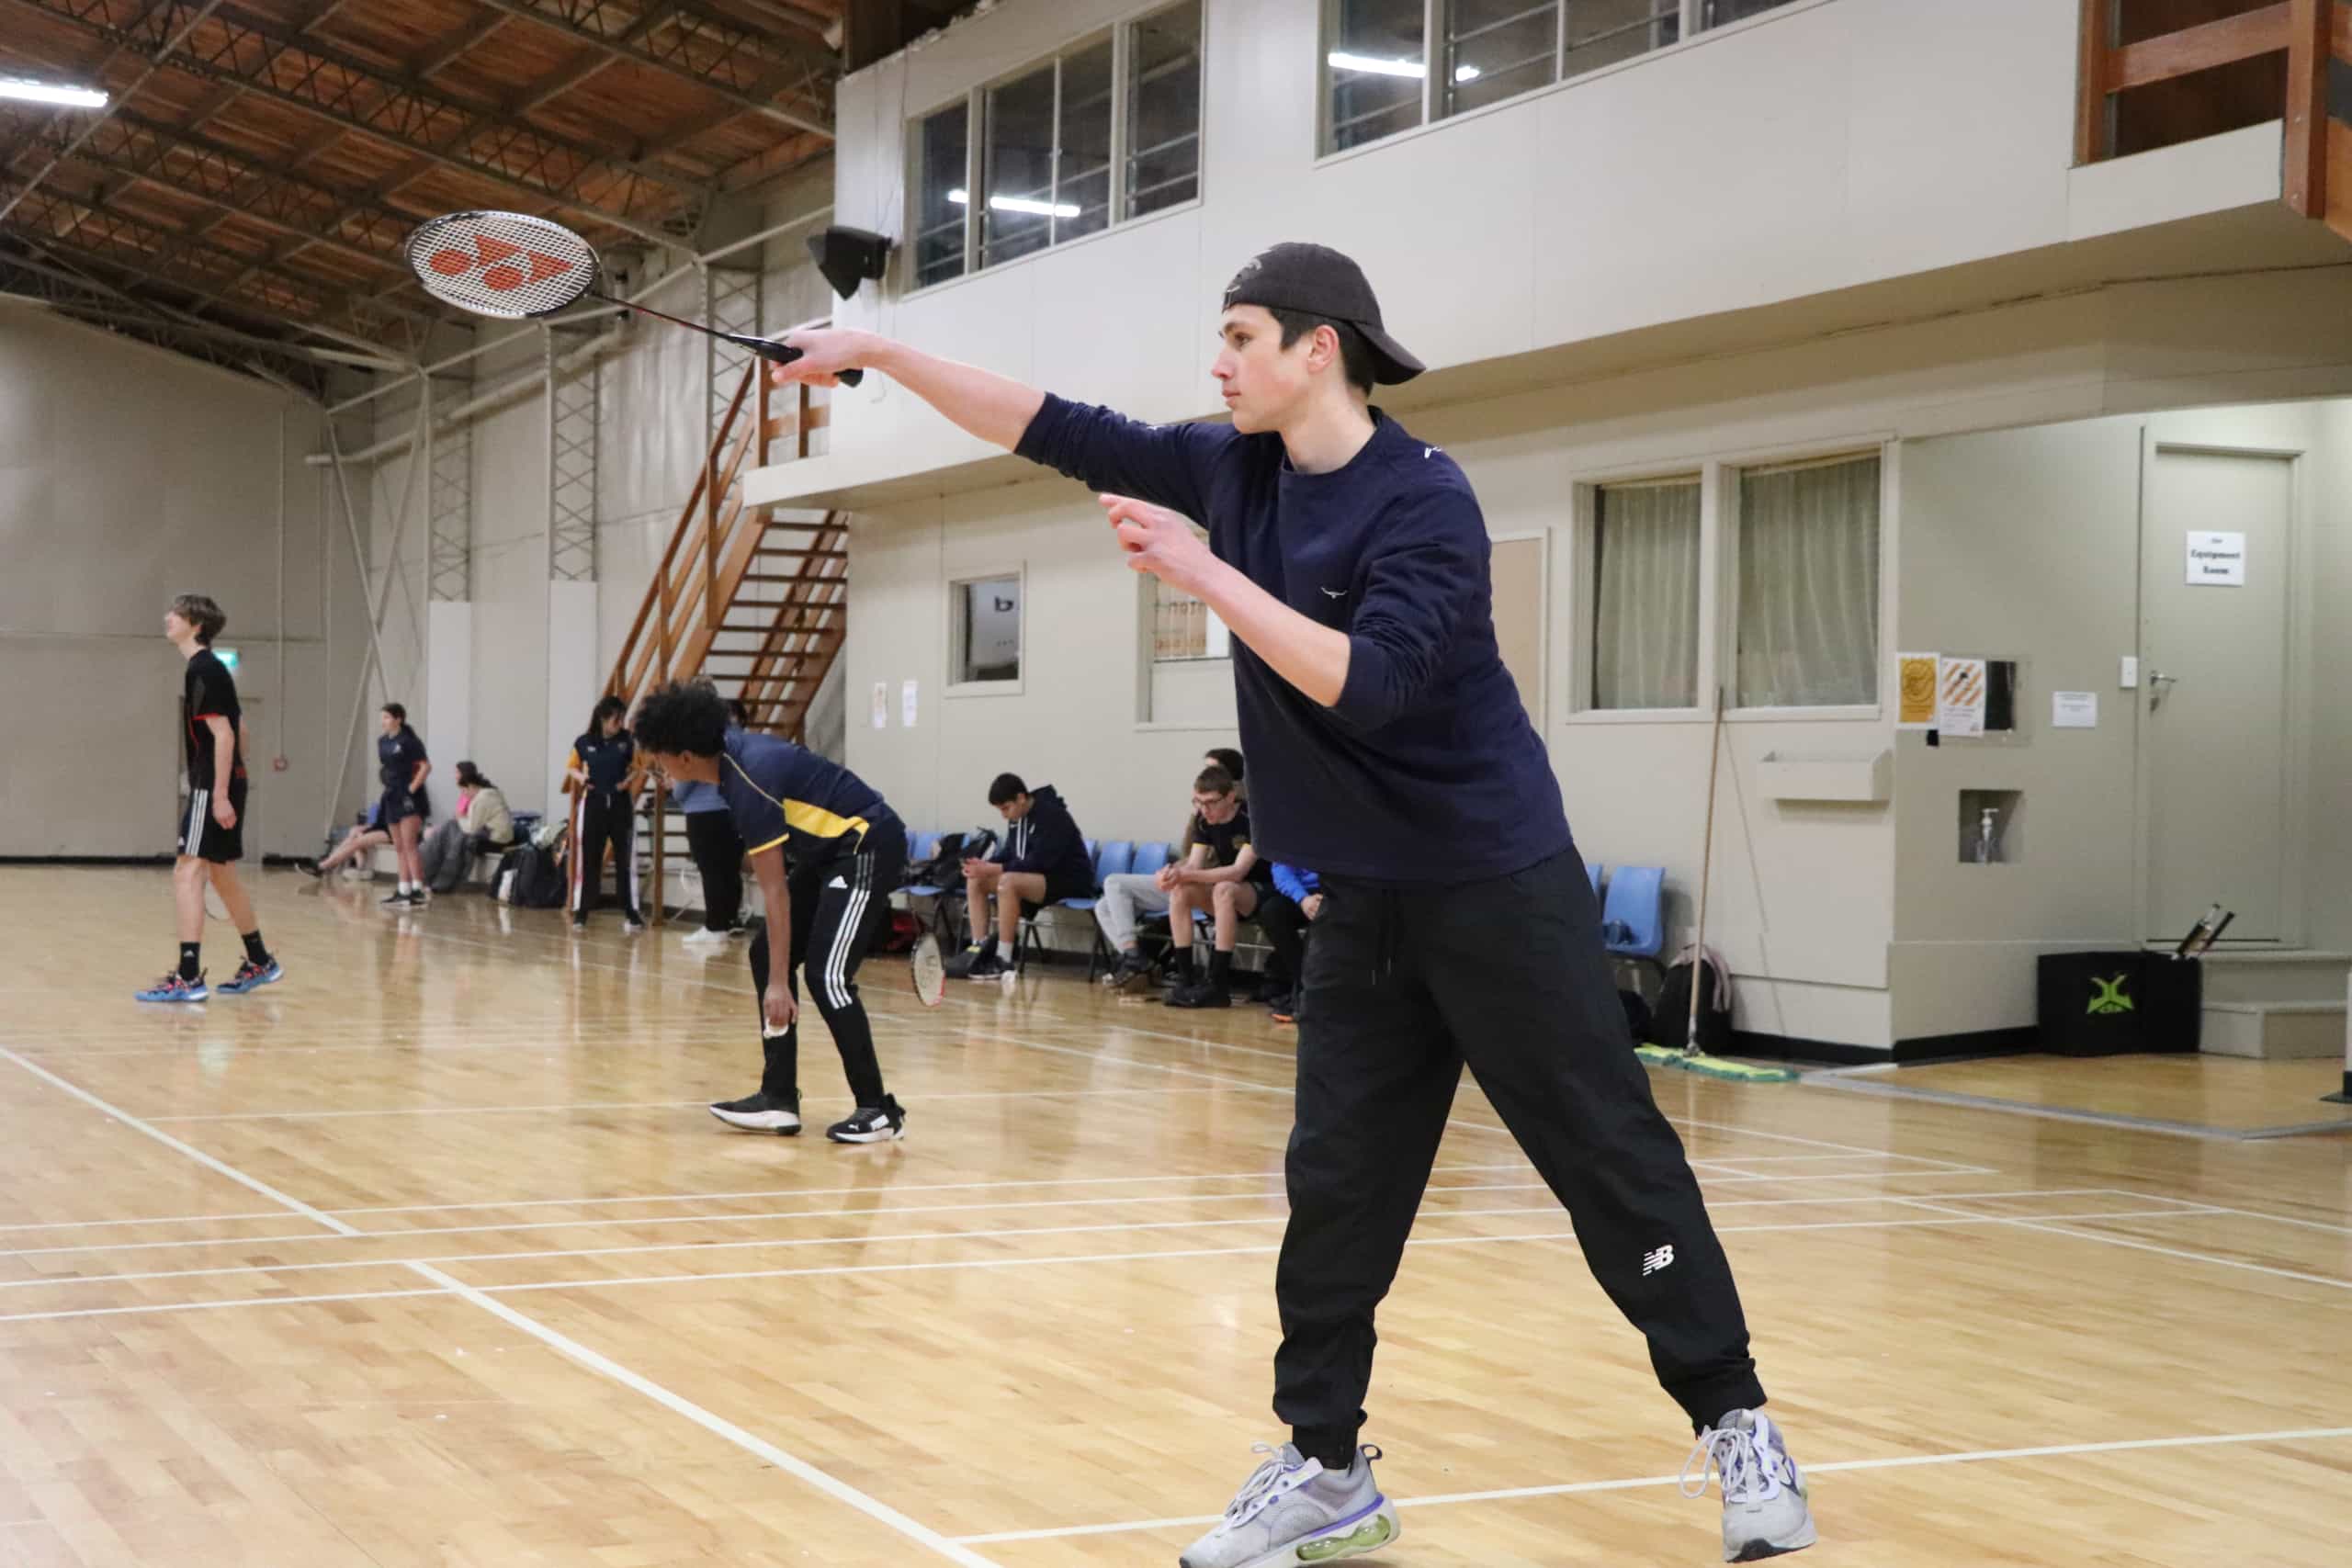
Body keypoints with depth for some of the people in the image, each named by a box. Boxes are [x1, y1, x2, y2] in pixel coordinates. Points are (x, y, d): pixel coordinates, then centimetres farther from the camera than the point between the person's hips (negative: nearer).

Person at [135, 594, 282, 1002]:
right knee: (221, 876, 18)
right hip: (222, 784, 10)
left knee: (187, 873, -12)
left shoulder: (202, 670, -13)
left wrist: (220, 794, -23)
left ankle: (188, 978, -15)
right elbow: (238, 728, 22)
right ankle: (260, 964, 27)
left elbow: (223, 734, -20)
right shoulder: (208, 668, 16)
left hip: (212, 787, -10)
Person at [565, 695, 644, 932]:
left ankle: (631, 912, 5)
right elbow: (570, 768, 11)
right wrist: (580, 777, -9)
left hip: (621, 803, 0)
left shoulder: (628, 740, -2)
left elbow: (639, 766, 6)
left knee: (625, 859, 0)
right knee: (589, 859, 4)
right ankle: (581, 911, 12)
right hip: (593, 803, 0)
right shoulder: (584, 742, -1)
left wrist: (630, 779, -14)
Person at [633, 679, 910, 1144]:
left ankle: (878, 1109, -10)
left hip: (869, 844, -10)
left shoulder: (751, 784, -27)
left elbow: (775, 891, -27)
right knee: (766, 954, 4)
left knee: (825, 974, -17)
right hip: (830, 847, 10)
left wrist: (778, 983, -26)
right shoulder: (731, 751, -2)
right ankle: (779, 1098, 4)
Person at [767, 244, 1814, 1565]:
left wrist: (1204, 574, -29)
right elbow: (1054, 430, 8)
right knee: (1337, 1187, 5)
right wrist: (879, 354, 5)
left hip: (1500, 887, -7)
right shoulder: (1232, 470, 4)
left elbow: (1370, 685, -29)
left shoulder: (1424, 499, -17)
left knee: (1614, 1160, -1)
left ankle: (1737, 1424, 12)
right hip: (1367, 901, 7)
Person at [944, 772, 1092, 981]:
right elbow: (1010, 853, 14)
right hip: (1033, 876, 9)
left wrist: (995, 869, -28)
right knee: (975, 880, -2)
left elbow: (1039, 862, -27)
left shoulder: (1052, 816, -22)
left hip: (1070, 880, -9)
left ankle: (1004, 960, -30)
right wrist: (986, 865, -7)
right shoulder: (1018, 817, 4)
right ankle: (979, 949, -8)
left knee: (1008, 882, -34)